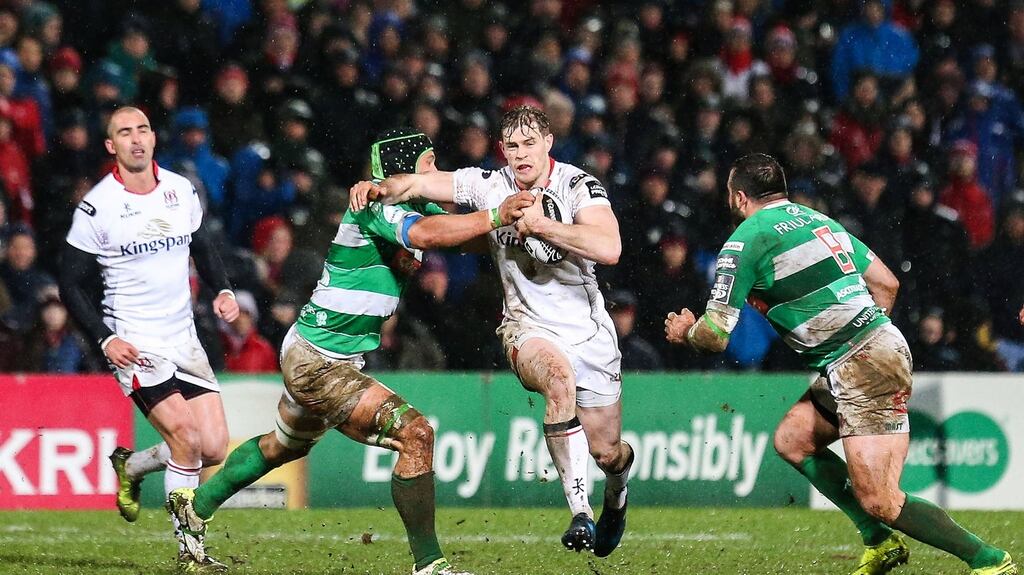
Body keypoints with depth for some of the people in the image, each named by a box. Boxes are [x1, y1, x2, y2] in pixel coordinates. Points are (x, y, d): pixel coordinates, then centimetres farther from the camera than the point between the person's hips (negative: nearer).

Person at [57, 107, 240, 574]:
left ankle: (130, 467, 26)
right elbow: (71, 285, -4)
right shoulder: (97, 206, -10)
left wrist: (223, 291, 4)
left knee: (214, 449, -1)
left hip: (183, 339, 5)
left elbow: (202, 247, 22)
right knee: (186, 439, -19)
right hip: (134, 343, -5)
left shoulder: (181, 190, 4)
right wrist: (105, 339, -14)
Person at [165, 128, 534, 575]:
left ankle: (194, 508, 49)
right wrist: (495, 216, -41)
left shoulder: (414, 206, 9)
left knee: (284, 446, 32)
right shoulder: (377, 207, -22)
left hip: (314, 357, 11)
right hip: (316, 362, -11)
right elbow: (427, 234, -39)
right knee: (415, 434, -20)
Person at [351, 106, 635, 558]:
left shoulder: (579, 185, -12)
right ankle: (579, 511, -34)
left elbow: (609, 249, -27)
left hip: (588, 330, 0)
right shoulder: (490, 185, -4)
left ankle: (615, 494, 48)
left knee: (606, 450, 7)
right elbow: (418, 183, -6)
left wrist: (542, 225, -30)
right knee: (559, 378, -36)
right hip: (528, 326, 0)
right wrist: (381, 188, -26)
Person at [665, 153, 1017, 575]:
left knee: (880, 502, -10)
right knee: (791, 440, 17)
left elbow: (716, 335, -6)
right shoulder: (819, 220, 17)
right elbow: (887, 283, 19)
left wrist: (684, 331, 16)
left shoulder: (745, 240, -6)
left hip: (862, 368, -9)